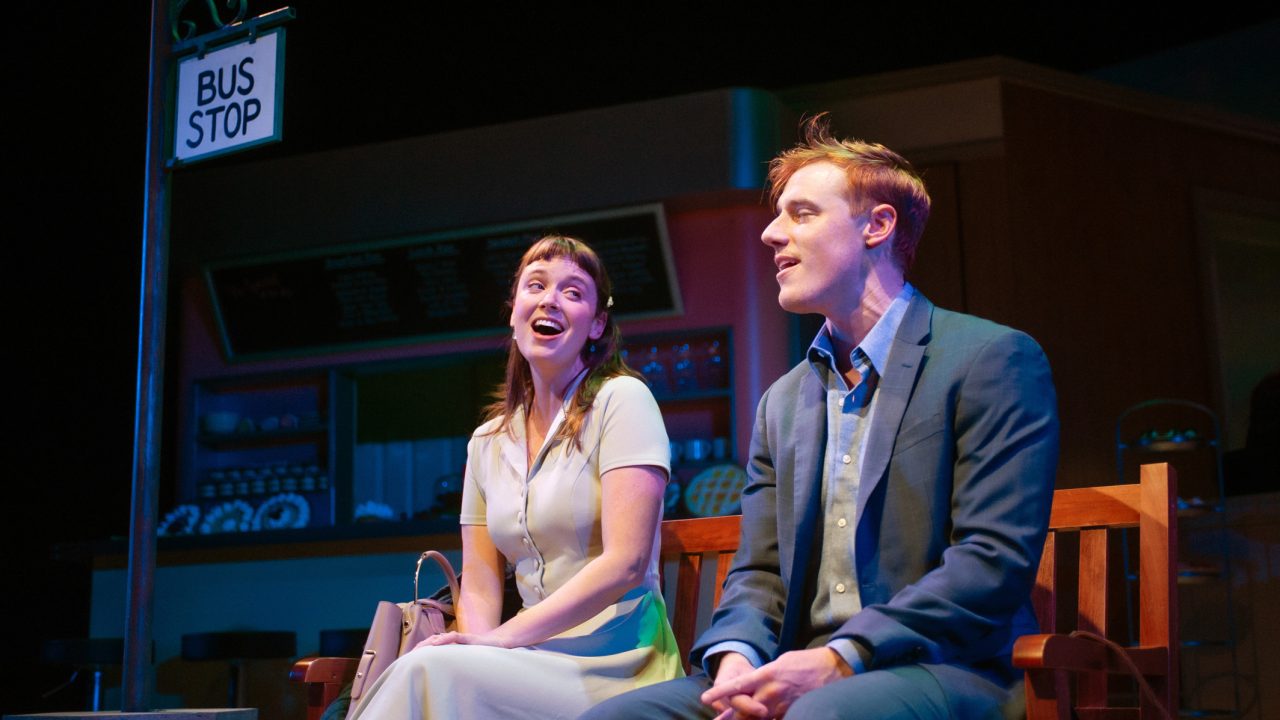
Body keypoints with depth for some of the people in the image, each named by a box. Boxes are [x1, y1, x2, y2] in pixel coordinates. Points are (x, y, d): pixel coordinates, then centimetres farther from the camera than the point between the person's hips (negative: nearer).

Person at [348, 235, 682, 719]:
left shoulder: (621, 400, -4)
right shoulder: (487, 443, 14)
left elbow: (626, 562, -14)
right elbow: (480, 586, 10)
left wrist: (501, 639, -20)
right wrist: (474, 640, -14)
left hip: (616, 667, -4)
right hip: (536, 664, 4)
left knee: (431, 673, -28)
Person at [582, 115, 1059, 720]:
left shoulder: (994, 359, -1)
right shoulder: (783, 403, 19)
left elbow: (997, 557, -11)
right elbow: (759, 573, 16)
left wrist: (839, 659, -20)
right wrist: (736, 658, -8)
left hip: (943, 669, -6)